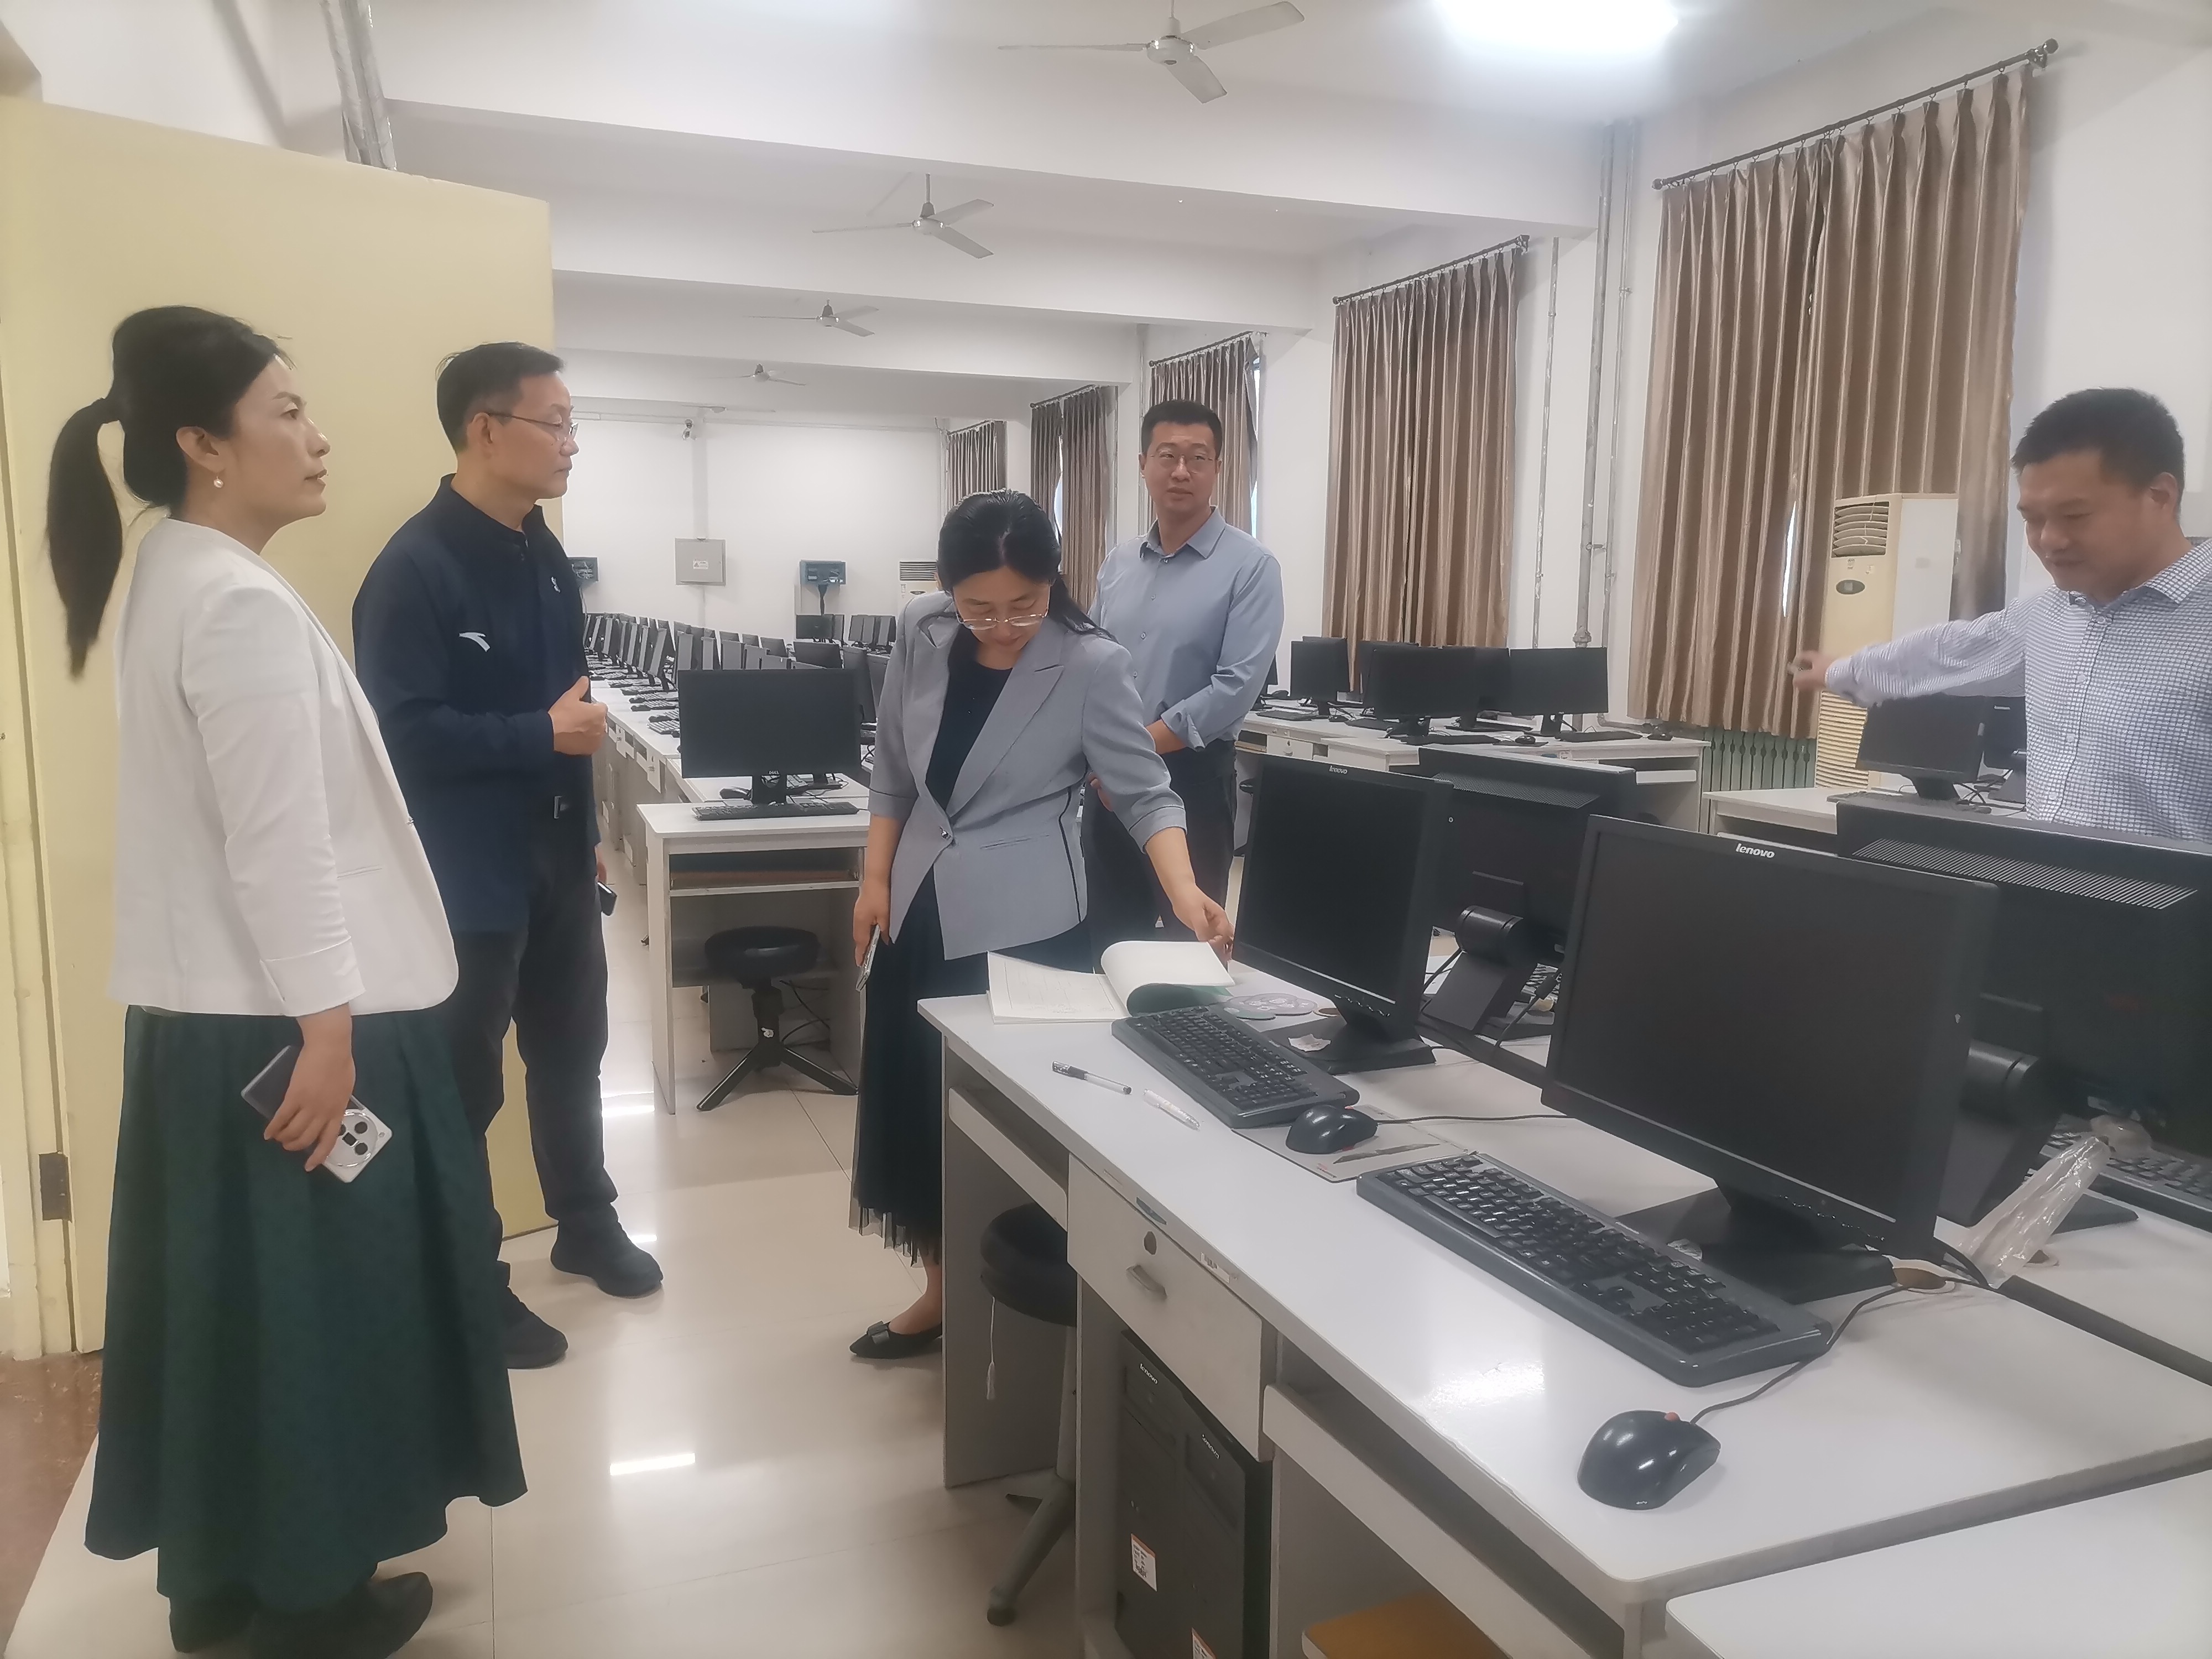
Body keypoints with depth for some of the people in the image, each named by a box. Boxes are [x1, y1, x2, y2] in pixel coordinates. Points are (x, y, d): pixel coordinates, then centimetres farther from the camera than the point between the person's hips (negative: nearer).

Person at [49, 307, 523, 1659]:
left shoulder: (177, 582, 12)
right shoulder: (242, 603, -19)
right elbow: (280, 841, -22)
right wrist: (327, 1029, -20)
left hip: (213, 1011, 9)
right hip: (286, 1020, -9)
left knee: (237, 1299, 17)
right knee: (313, 1303, 4)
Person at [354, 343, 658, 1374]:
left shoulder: (543, 555, 8)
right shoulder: (415, 569, -17)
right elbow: (403, 731, -22)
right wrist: (545, 735, -23)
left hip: (555, 858, 8)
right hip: (468, 875, -8)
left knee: (571, 1048, 20)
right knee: (464, 1082, 7)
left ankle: (586, 1226, 40)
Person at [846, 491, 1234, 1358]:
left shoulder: (1092, 665, -15)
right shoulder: (920, 635, -1)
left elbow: (1144, 792, -14)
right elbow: (892, 770, 9)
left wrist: (1185, 891, -30)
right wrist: (877, 879, 7)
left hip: (1022, 922, -5)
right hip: (921, 911, 5)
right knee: (915, 1101, 13)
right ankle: (943, 1288, 31)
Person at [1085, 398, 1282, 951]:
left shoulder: (1250, 566, -9)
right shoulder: (1118, 563, 8)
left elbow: (1237, 688, -17)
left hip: (1191, 778, -5)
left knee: (1190, 943, 7)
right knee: (1105, 942, 13)